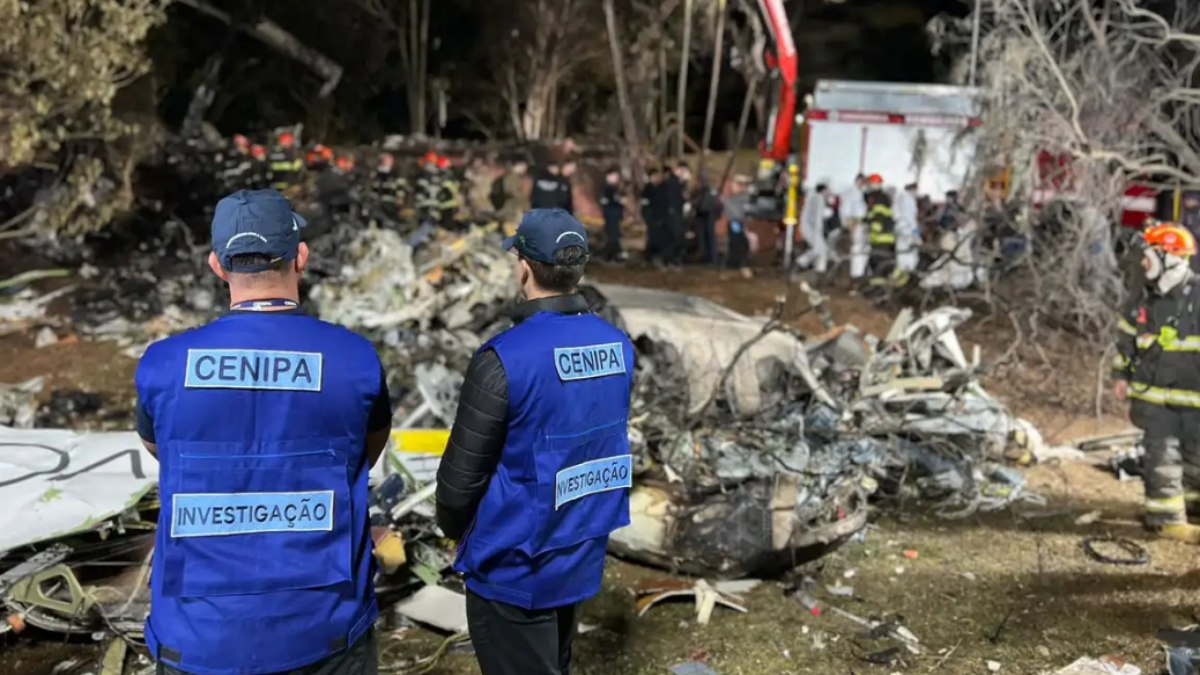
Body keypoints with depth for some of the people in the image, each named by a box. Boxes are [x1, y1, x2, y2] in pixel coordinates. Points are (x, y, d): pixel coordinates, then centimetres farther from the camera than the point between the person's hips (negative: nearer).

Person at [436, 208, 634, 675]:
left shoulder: (506, 357, -23)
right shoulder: (617, 346, -3)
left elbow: (462, 473, -17)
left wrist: (454, 528, 4)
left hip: (514, 568, -6)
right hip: (582, 557, 6)